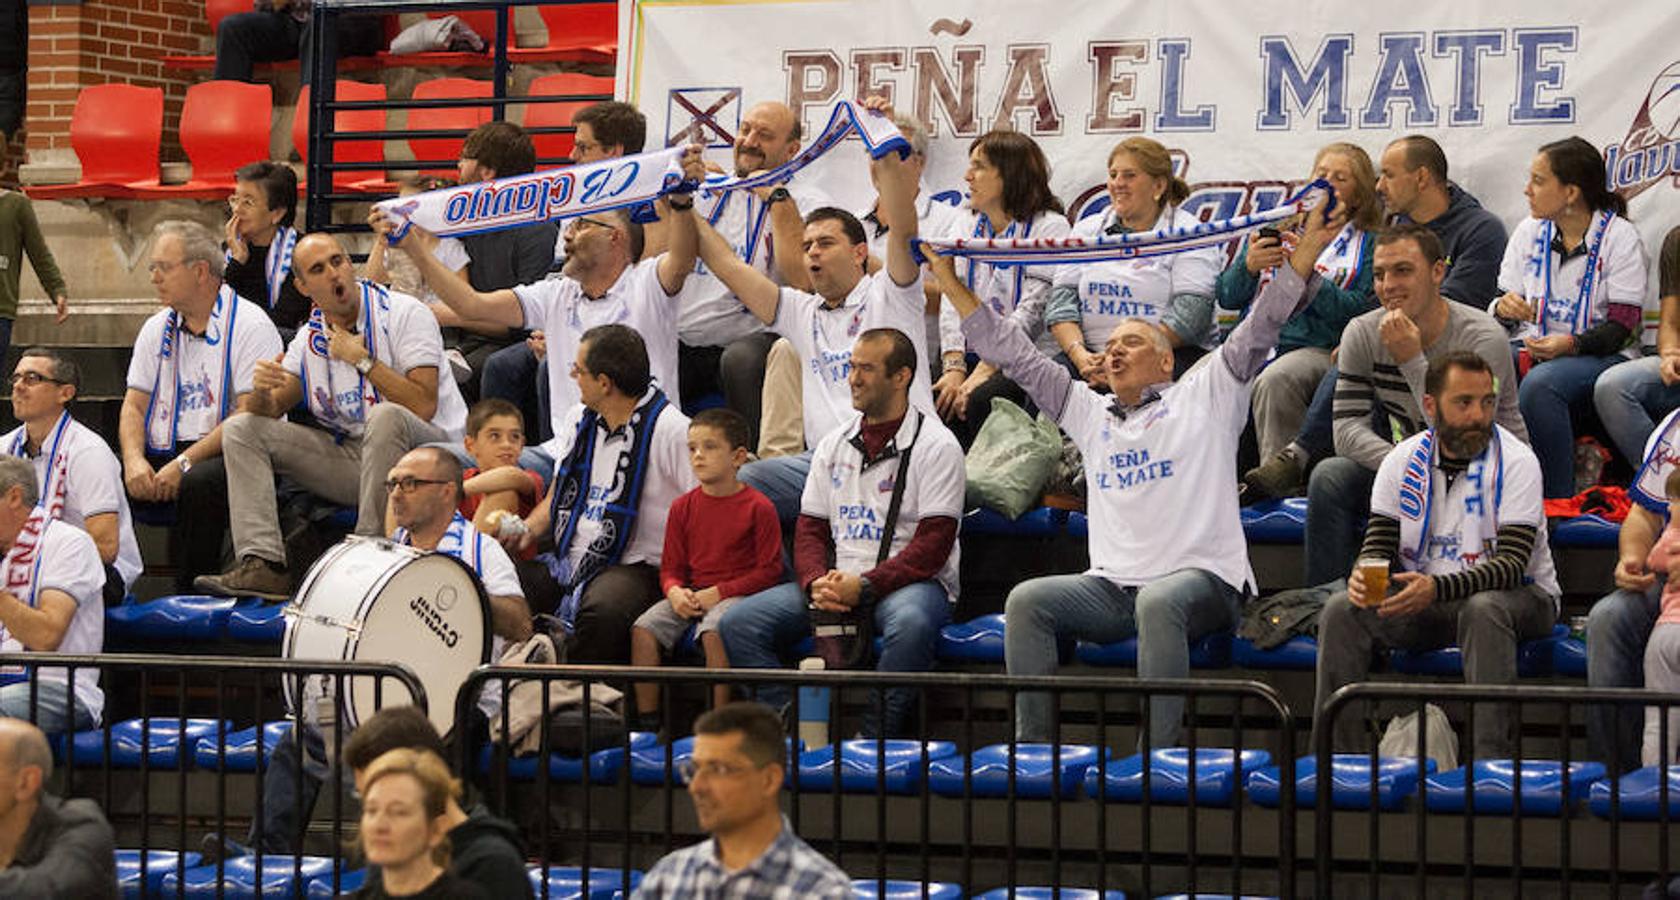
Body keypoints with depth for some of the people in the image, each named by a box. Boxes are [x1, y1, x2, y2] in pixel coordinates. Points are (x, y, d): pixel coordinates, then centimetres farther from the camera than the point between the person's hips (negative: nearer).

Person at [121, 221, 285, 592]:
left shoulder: (249, 325, -5)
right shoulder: (157, 329, 17)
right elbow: (134, 405, 14)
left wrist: (184, 463, -20)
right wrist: (134, 460, -9)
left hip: (231, 457, -6)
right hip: (161, 456, 6)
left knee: (197, 483, -38)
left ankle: (191, 599, -28)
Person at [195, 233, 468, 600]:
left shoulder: (405, 313, -7)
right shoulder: (310, 336, 11)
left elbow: (424, 405, -18)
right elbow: (270, 411, 6)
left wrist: (364, 361, -19)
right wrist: (262, 390, -18)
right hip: (348, 454, 6)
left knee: (385, 416, -40)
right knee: (241, 429, -2)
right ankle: (261, 565, -18)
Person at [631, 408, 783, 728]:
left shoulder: (757, 507, -4)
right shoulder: (684, 507, 11)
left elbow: (769, 570, -6)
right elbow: (670, 566, 14)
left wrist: (718, 593, -13)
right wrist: (675, 592, -10)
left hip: (736, 593, -5)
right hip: (690, 594, 5)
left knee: (713, 632, -36)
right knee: (643, 628, -18)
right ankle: (647, 722, -12)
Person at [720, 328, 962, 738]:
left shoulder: (935, 445, -3)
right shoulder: (834, 445, 16)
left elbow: (933, 544, -11)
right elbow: (810, 529, 14)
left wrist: (864, 587, -21)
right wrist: (816, 584, -9)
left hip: (909, 582, -5)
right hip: (836, 581, 6)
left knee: (911, 623, -42)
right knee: (739, 624, -14)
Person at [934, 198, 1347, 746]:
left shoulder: (1202, 397, 14)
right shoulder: (1090, 414, 26)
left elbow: (1260, 327, 5)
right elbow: (1015, 355, 27)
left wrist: (1306, 250, -6)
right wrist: (949, 280, 24)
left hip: (1201, 577, -5)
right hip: (1112, 587, 5)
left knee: (1159, 603, -37)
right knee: (1026, 601, -19)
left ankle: (1159, 758, -37)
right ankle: (1033, 748, -22)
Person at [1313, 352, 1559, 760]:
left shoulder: (1515, 462, -13)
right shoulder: (1402, 462, 1)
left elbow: (1511, 565, -22)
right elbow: (1379, 546, 2)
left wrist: (1437, 588, -37)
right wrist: (1363, 577, -24)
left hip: (1516, 597, -4)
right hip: (1422, 603, 4)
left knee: (1483, 609, -38)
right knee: (1342, 611, -17)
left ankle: (1491, 760, -40)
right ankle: (1337, 754, -15)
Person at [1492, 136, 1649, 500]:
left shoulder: (1620, 236, -2)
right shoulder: (1529, 232, 14)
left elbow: (1622, 327, -8)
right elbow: (1502, 313, 15)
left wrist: (1571, 345, -26)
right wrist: (1503, 309, -10)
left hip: (1600, 356, -5)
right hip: (1532, 348, 5)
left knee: (1538, 384, -38)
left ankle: (1556, 503, -31)